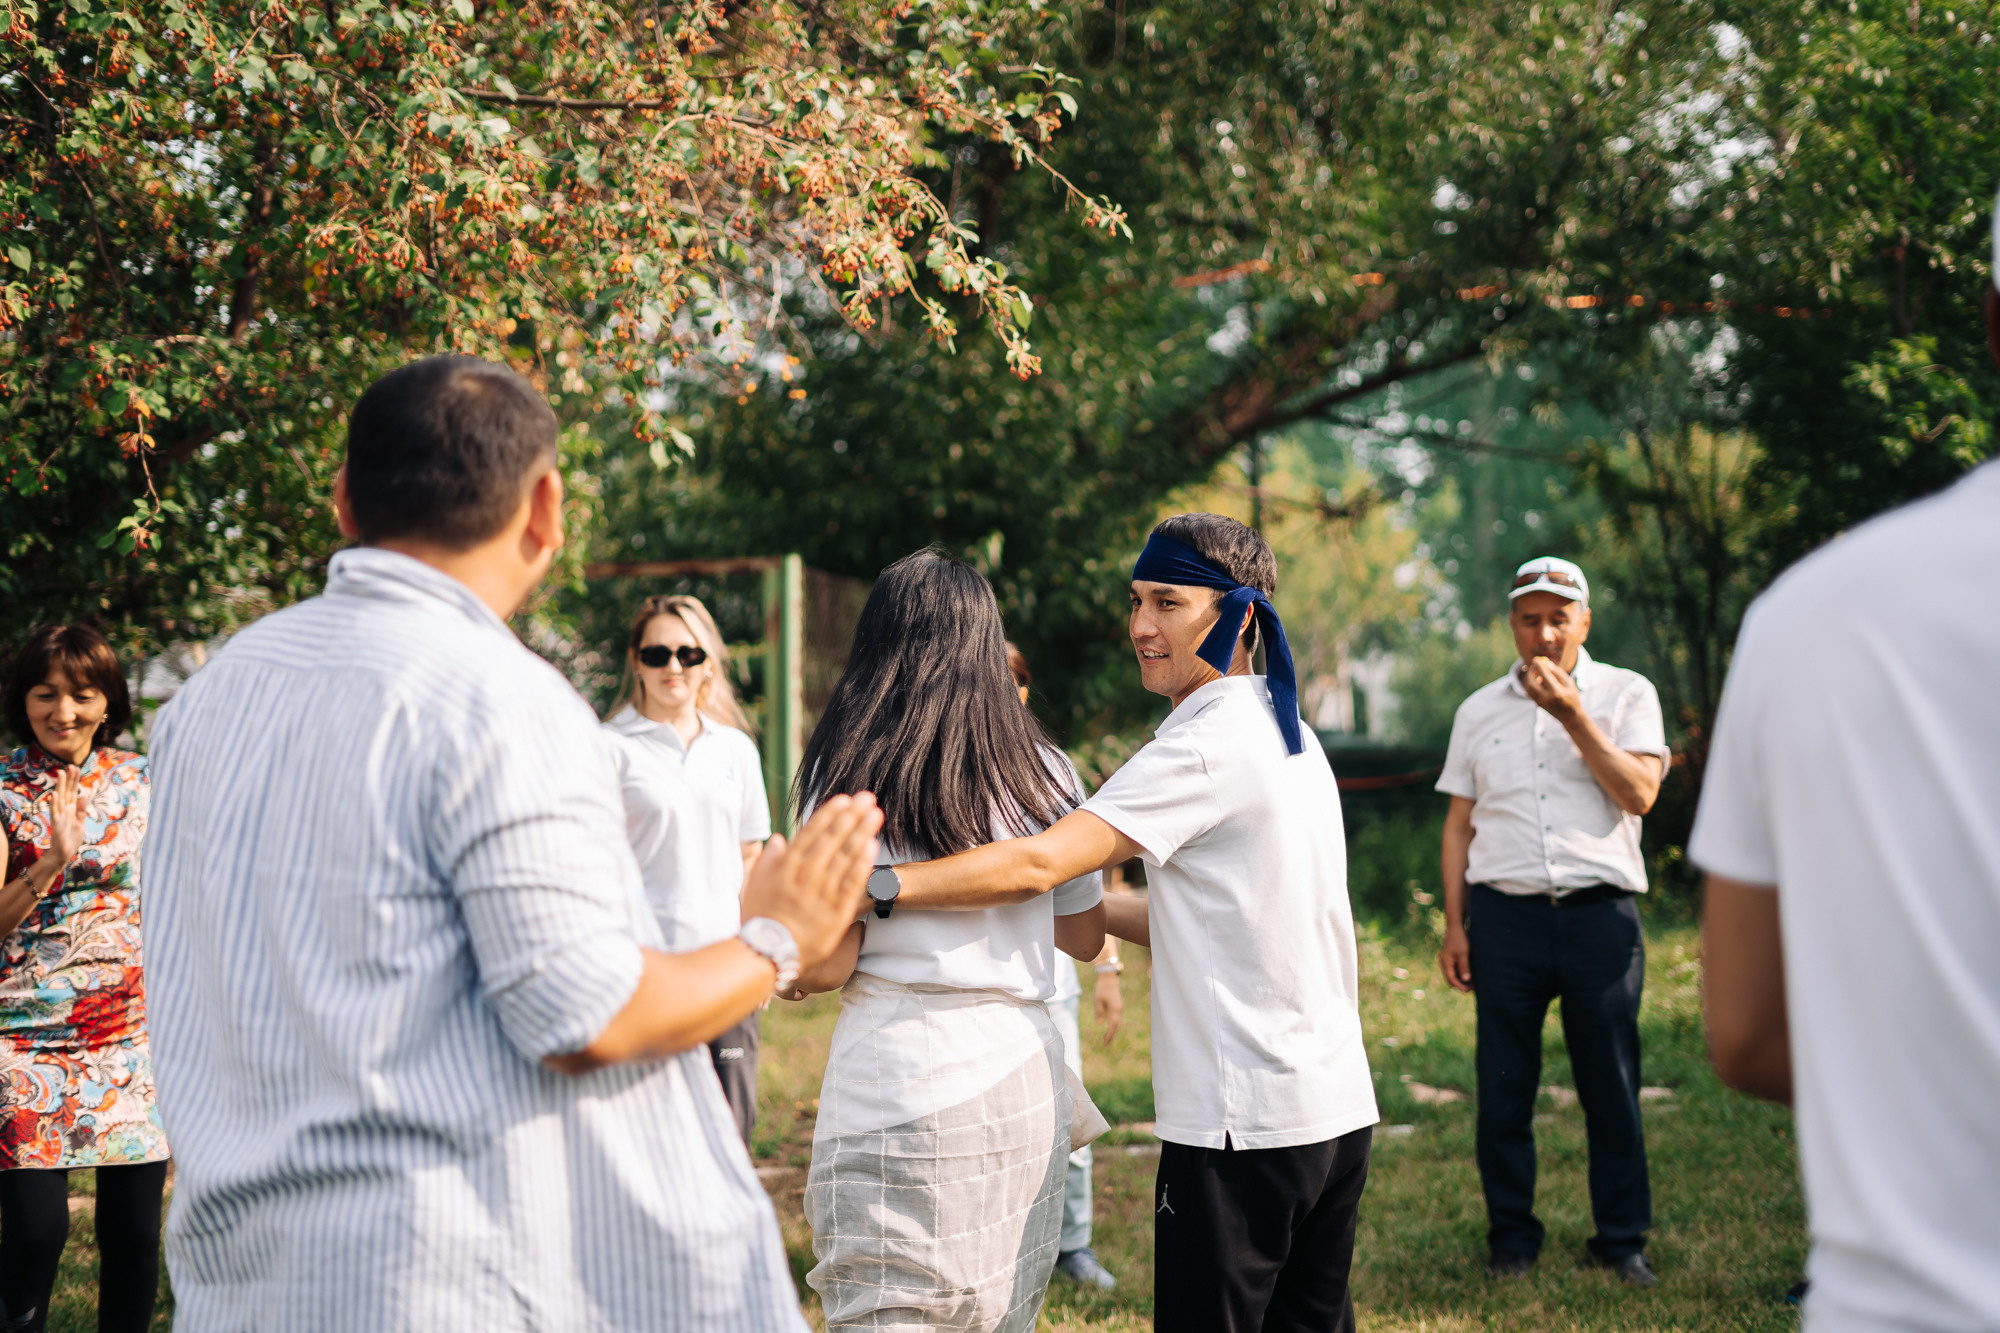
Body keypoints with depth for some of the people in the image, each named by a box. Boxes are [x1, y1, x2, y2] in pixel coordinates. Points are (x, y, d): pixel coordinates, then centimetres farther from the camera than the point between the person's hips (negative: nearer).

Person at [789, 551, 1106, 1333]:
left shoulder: (849, 774, -5)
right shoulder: (1043, 774, 7)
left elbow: (827, 967, -7)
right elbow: (1085, 938, 17)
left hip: (900, 1086, -5)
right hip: (1027, 1079, 5)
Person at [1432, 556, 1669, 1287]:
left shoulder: (1625, 693, 6)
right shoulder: (1479, 710, 13)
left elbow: (1639, 794, -7)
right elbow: (1459, 823, 13)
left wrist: (1573, 715, -13)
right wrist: (1453, 925, 6)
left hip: (1600, 915, -1)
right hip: (1505, 916, 2)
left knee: (1612, 1085, 1)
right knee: (1504, 1087, 3)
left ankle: (1622, 1239, 14)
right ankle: (1511, 1236, 15)